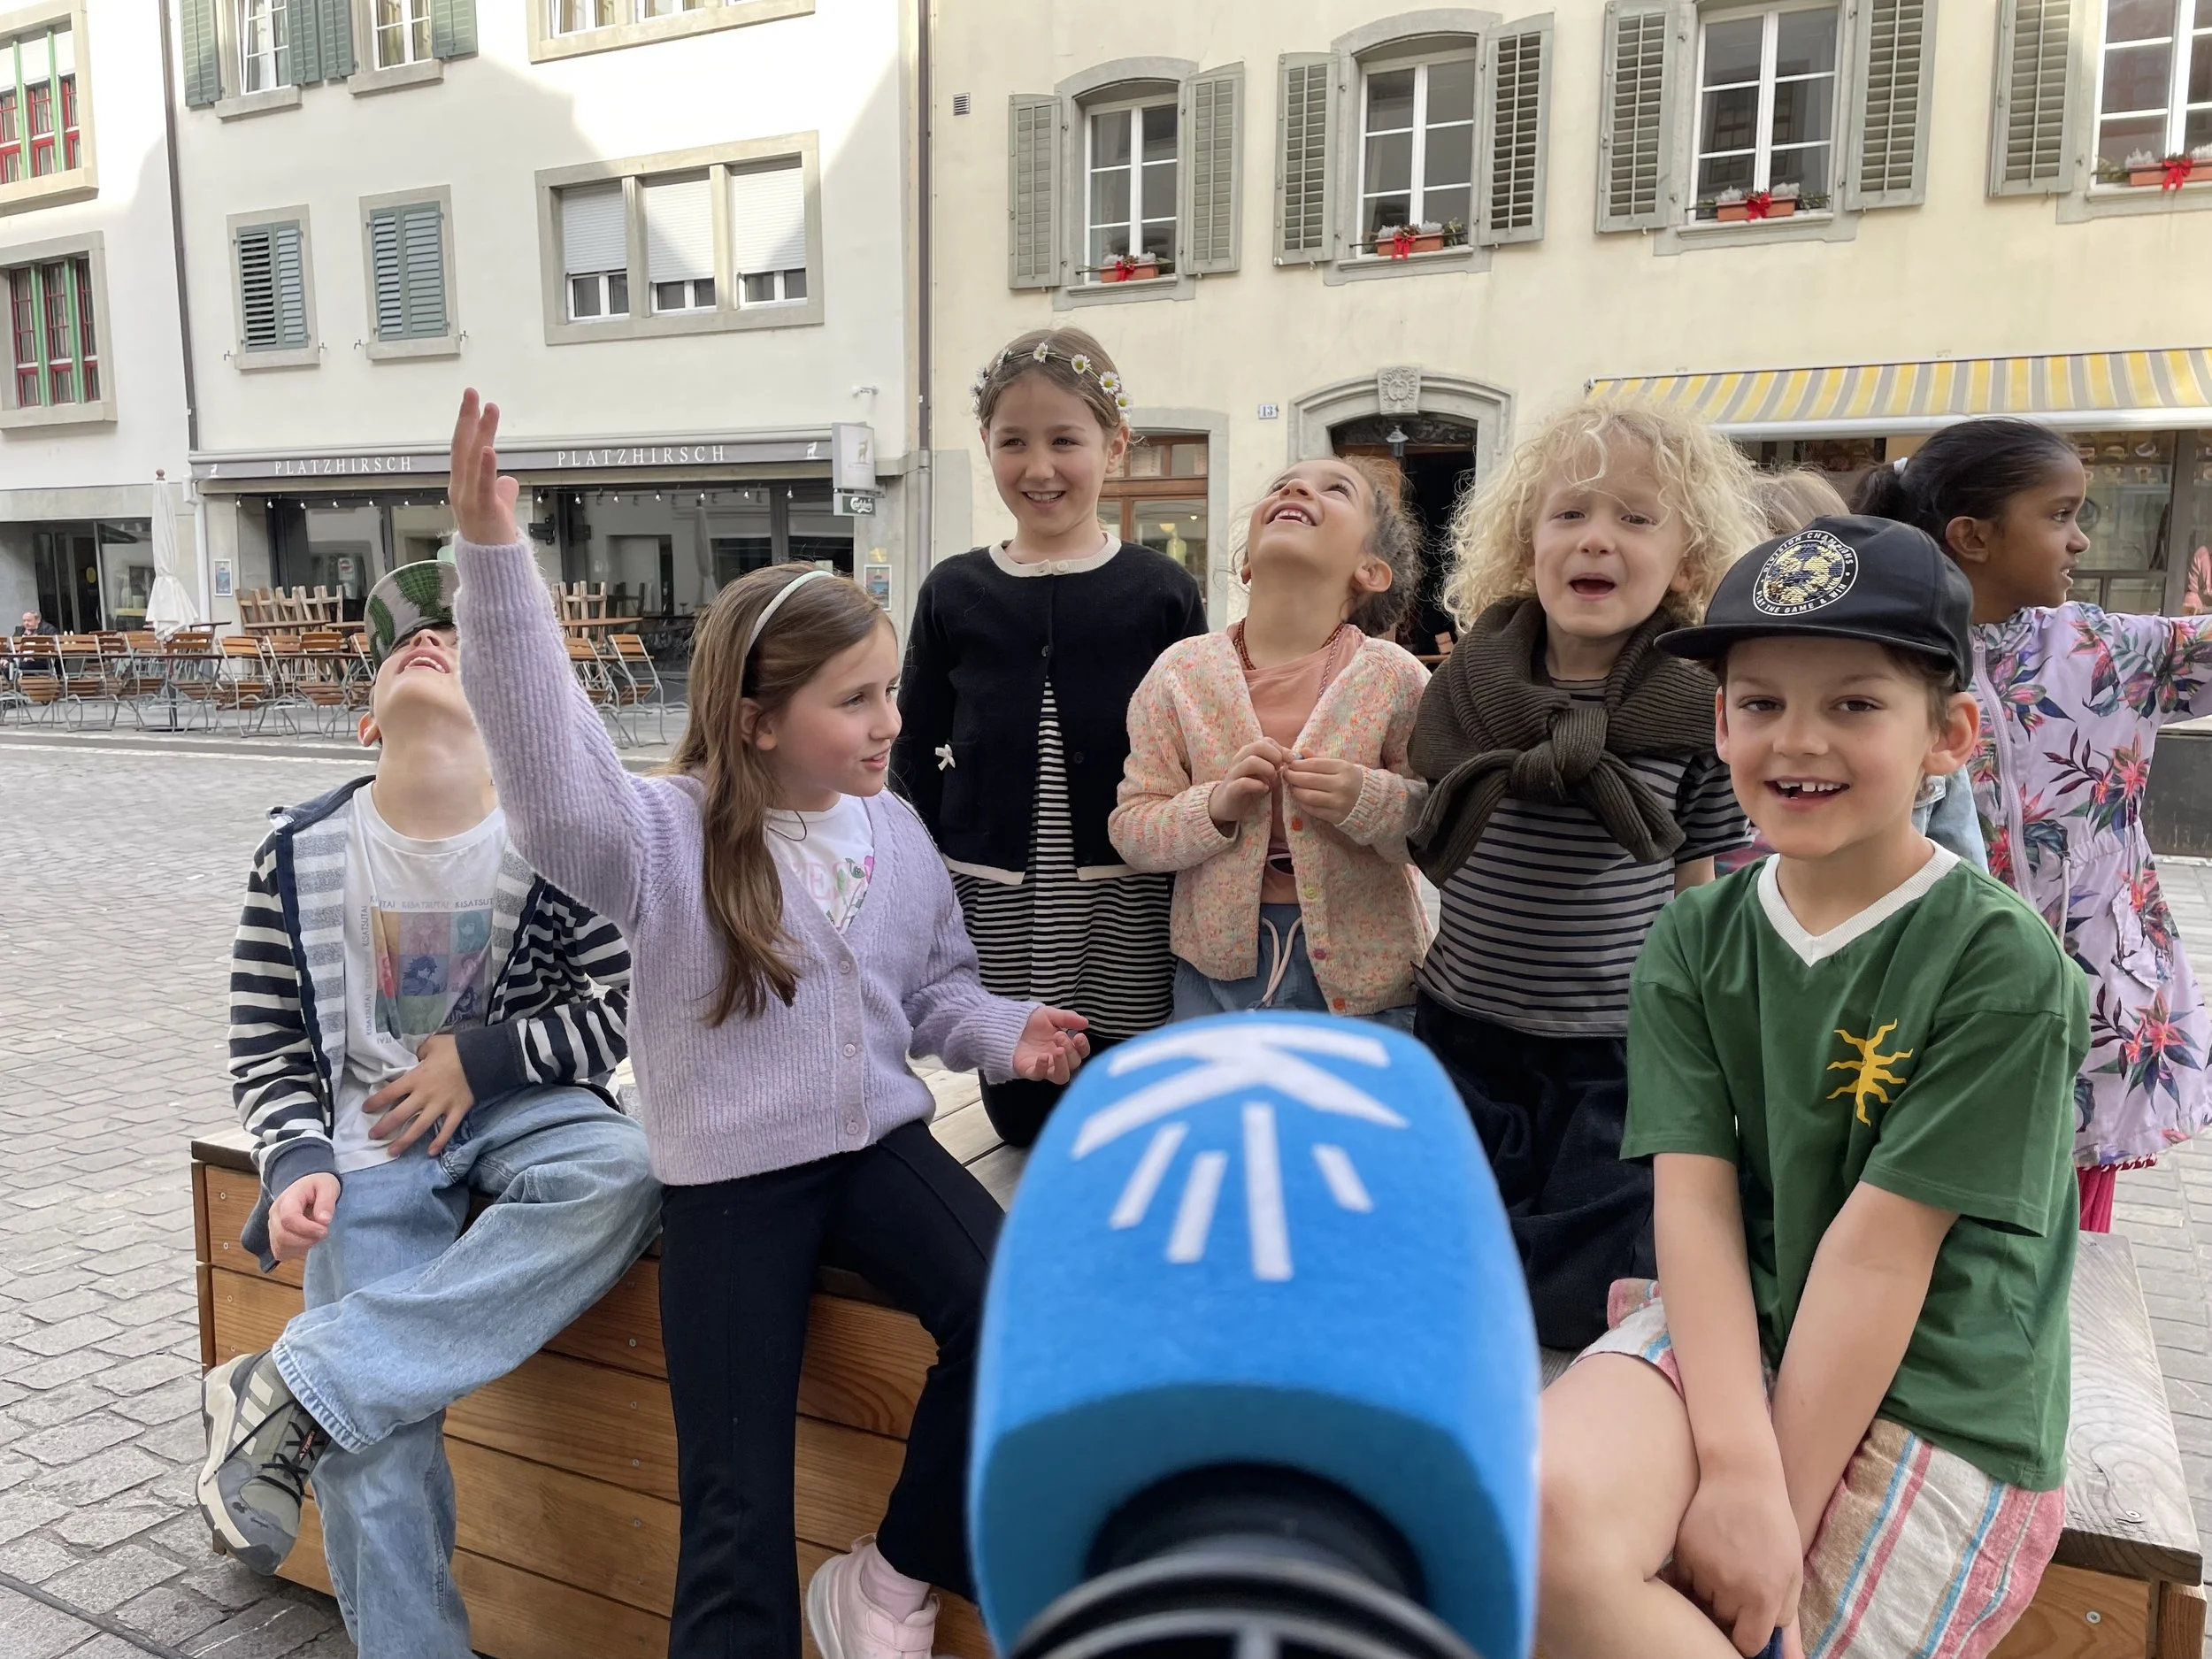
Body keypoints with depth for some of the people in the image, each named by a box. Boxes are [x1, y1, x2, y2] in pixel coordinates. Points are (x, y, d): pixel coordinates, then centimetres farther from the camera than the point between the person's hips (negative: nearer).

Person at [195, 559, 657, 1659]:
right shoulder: (302, 855, 0)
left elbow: (629, 1010, -4)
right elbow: (265, 1044, 6)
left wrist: (478, 1060, -11)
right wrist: (297, 1161, -11)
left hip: (519, 1104, 0)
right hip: (372, 1134, 0)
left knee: (620, 1178, -34)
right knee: (380, 1432, -16)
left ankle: (295, 1387, -27)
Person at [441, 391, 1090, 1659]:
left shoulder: (894, 830, 3)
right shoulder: (669, 839, -13)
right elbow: (549, 773, -33)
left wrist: (1005, 1034, -8)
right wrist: (495, 556, -41)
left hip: (881, 1142, 4)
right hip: (730, 1178, -3)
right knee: (735, 1505, -3)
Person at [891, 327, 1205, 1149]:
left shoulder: (1161, 590, -1)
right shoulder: (954, 592, 4)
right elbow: (915, 750, 7)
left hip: (1129, 895, -1)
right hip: (993, 893, 2)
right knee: (1020, 1111, 13)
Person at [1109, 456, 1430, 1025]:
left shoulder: (1395, 679, -8)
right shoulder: (1181, 672, -4)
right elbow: (1130, 829, -3)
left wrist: (1370, 801, -23)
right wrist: (1215, 806, -21)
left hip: (1362, 977, -1)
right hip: (1219, 966, 1)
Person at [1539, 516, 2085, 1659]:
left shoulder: (2002, 966, -11)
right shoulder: (1693, 944, 2)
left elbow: (1881, 1241, -15)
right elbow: (1695, 1201, -7)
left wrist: (1775, 1516, -15)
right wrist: (1738, 1467, -19)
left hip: (1933, 1406, -3)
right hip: (1731, 1343, 3)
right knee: (1536, 1518, -25)